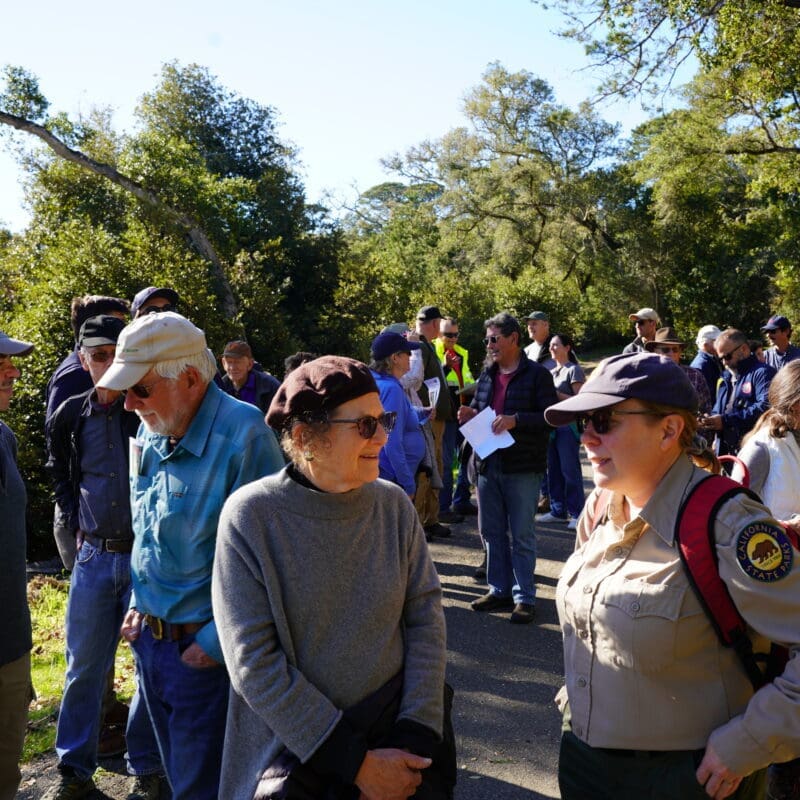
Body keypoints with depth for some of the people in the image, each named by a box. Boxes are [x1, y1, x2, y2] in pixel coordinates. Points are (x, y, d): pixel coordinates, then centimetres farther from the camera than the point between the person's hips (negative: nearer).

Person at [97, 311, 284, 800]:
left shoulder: (243, 436, -23)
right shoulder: (151, 434, 3)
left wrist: (218, 642, -18)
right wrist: (139, 604, 10)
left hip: (205, 650, -7)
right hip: (149, 638, 8)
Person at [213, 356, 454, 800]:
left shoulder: (394, 505, -3)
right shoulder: (252, 516, -14)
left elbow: (426, 618, -2)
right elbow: (255, 664, -16)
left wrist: (414, 736, -11)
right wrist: (356, 763, -15)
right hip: (295, 754, -3)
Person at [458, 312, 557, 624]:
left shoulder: (537, 374, -7)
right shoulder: (486, 374, 12)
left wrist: (516, 420, -23)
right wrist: (471, 415, 0)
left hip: (522, 468, -6)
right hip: (488, 465, 6)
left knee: (522, 535, 2)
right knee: (492, 531, 13)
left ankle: (524, 597, 12)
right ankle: (499, 590, 25)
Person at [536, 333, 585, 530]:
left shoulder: (574, 370, -5)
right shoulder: (552, 372, 19)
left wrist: (556, 394, -16)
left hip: (568, 426, -8)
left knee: (570, 470, -6)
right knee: (553, 470, 9)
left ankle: (577, 513, -2)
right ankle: (558, 511, 17)